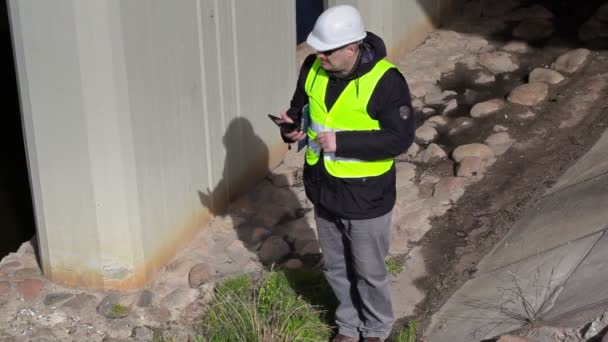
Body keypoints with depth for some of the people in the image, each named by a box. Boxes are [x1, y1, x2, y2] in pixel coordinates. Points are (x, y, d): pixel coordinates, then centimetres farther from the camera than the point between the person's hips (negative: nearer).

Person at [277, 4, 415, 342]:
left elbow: (400, 137, -22)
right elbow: (300, 108, 10)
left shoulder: (385, 80, -24)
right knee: (336, 267, 23)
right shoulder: (313, 68, -6)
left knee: (369, 271, 14)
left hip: (366, 196, -5)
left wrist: (342, 141, -29)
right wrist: (292, 125, -14)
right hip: (324, 189, 6)